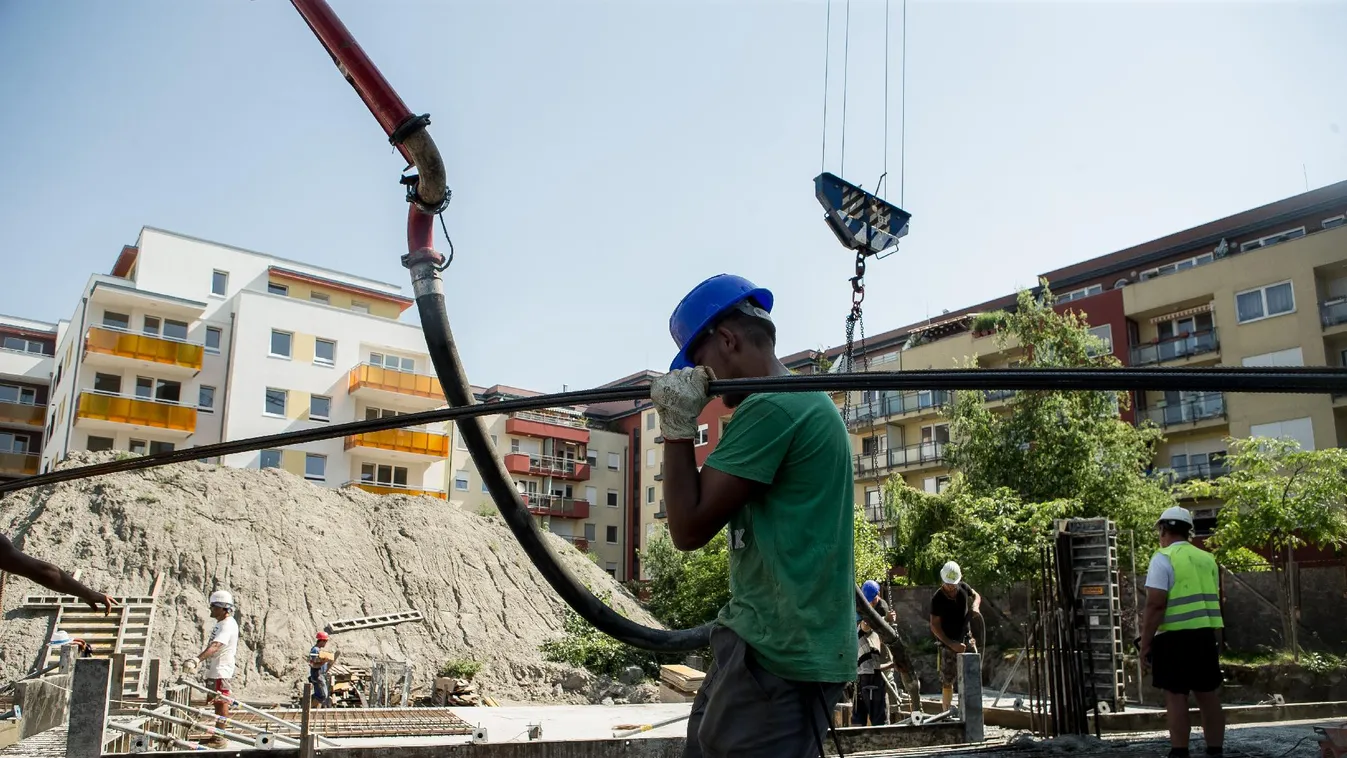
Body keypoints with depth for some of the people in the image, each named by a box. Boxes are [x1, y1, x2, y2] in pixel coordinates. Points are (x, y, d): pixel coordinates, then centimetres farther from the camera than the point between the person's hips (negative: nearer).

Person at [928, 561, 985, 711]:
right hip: (949, 643, -4)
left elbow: (976, 595, 20)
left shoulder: (963, 587, -3)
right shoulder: (937, 599, -15)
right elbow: (934, 627, -13)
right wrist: (951, 644, -20)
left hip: (967, 638, 4)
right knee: (947, 681, -2)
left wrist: (975, 606, -3)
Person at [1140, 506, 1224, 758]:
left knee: (1175, 695, -3)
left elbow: (1155, 604, -15)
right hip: (1205, 634, 7)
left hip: (1174, 636, -7)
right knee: (1208, 694, 12)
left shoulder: (1163, 558, -8)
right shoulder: (1207, 559, 14)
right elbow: (1213, 601, 20)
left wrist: (1145, 641, -10)